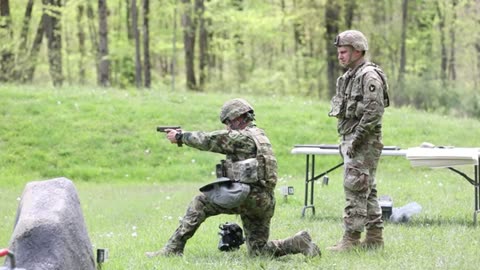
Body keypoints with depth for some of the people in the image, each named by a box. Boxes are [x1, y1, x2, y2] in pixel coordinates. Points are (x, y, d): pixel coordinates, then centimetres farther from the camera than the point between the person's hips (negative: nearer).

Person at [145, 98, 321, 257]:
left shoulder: (241, 137, -6)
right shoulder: (259, 135, 22)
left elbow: (208, 140, -5)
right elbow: (221, 142, 27)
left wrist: (180, 136, 9)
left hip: (247, 196, -9)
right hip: (265, 202, 9)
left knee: (200, 203, -3)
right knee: (258, 250, 15)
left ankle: (173, 249, -8)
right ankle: (299, 243, 0)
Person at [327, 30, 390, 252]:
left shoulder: (369, 76, -14)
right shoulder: (349, 76, 17)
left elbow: (374, 112, -22)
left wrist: (357, 138, -21)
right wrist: (345, 141, 16)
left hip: (363, 142, -10)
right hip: (351, 140, 10)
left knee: (355, 188, -11)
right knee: (366, 191, 12)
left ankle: (351, 239, -11)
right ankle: (374, 237, 16)